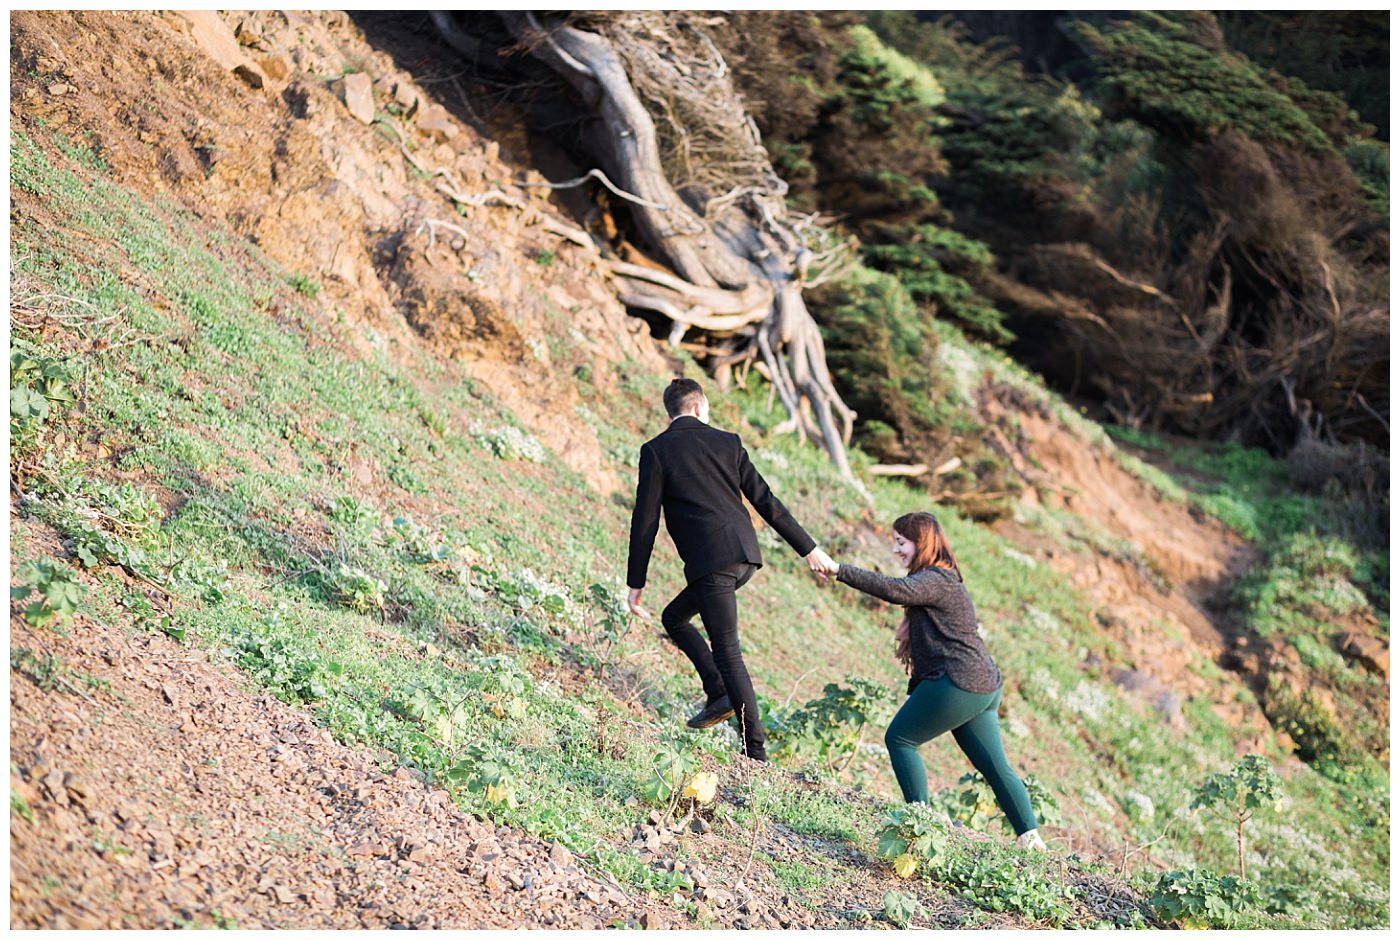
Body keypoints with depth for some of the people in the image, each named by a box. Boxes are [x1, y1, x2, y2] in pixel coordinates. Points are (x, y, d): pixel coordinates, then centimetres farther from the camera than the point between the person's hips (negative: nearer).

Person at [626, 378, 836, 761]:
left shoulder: (656, 450, 0)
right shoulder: (727, 442, 12)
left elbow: (645, 520, -3)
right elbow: (766, 501, 9)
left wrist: (635, 583, 2)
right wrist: (808, 548, 13)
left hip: (709, 562, -6)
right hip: (744, 556, 6)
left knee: (728, 653, -4)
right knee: (674, 618, 22)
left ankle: (755, 752, -4)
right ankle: (720, 696, 12)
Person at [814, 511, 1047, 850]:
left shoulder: (935, 580, -11)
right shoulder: (942, 581, 22)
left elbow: (895, 590, -31)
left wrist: (840, 571, -30)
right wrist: (915, 691, 23)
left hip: (957, 684, -10)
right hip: (984, 686, 10)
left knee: (899, 738, 4)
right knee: (995, 766, 9)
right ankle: (1030, 837, 6)